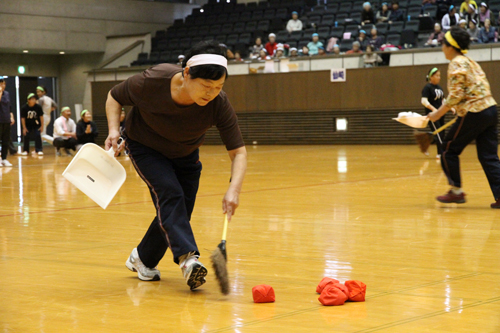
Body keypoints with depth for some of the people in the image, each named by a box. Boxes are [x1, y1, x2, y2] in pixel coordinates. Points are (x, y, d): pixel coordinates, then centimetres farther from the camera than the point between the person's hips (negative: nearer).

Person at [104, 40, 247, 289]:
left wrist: (234, 189, -46)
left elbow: (238, 152, -30)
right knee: (170, 194, -26)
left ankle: (142, 259, 24)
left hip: (185, 154, 3)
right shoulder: (151, 82, -35)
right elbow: (114, 96, -14)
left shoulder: (219, 105, -33)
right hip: (144, 147, -3)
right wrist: (114, 129, -30)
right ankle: (187, 257, -35)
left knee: (179, 212, 2)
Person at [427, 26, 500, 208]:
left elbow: (456, 94, -16)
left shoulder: (456, 64, -8)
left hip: (474, 113, -9)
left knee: (449, 149, 6)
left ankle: (456, 191, 9)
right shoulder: (470, 62, 19)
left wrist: (438, 113, -9)